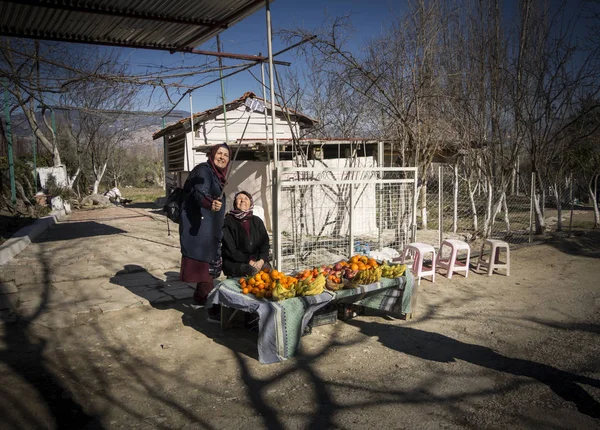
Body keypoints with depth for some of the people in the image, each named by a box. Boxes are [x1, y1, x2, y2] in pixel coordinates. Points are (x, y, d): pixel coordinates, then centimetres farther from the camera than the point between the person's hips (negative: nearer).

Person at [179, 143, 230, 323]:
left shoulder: (217, 174, 14)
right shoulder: (204, 170, -15)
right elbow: (200, 193, -33)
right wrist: (210, 204, -53)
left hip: (208, 227, 10)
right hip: (199, 225, -10)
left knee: (208, 262, 19)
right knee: (204, 265, -11)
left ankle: (200, 297, 37)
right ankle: (213, 311, -12)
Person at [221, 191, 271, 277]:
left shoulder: (257, 221, 16)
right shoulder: (228, 221, 1)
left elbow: (265, 243, 7)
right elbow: (230, 248, -6)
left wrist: (261, 261, -13)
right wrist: (249, 261, -14)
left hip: (258, 261, 4)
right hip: (235, 263, -4)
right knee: (252, 271, -33)